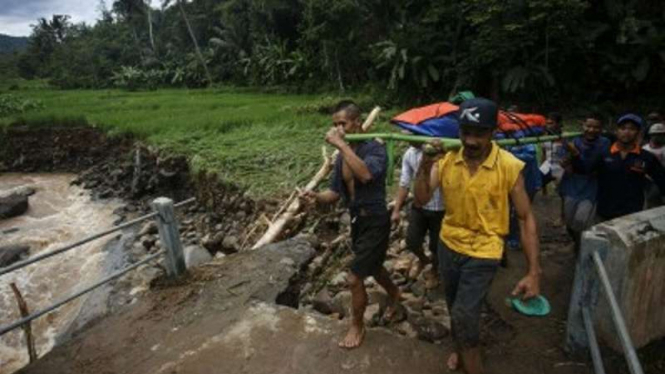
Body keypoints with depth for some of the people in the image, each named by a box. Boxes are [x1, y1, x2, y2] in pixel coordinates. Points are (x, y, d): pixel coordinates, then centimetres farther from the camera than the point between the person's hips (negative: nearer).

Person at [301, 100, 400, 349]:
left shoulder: (374, 148, -20)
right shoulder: (342, 157, 2)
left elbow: (365, 174, -42)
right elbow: (336, 192, 7)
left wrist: (341, 144, -36)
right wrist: (317, 197, -14)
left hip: (375, 221, -8)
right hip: (357, 220, 8)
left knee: (354, 279, -3)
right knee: (373, 268, 28)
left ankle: (357, 326, 23)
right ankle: (394, 294, 58)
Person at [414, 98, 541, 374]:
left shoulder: (509, 166, -18)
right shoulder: (446, 159, -10)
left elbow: (526, 218, -13)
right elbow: (421, 199, -15)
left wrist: (534, 272, -17)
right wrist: (425, 166, -32)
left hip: (484, 251, -4)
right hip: (449, 245, 4)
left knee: (463, 315, -13)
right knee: (456, 311, 22)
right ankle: (462, 350, 50)